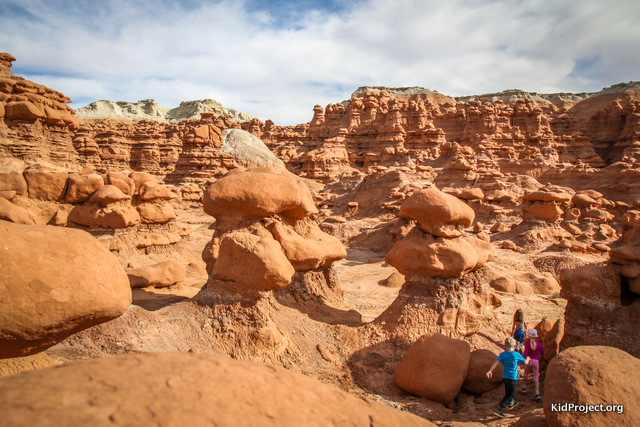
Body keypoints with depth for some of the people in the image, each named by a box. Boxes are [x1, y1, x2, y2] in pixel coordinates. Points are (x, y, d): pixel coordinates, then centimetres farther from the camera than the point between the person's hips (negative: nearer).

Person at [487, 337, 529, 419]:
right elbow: (525, 362, 7)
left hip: (504, 377, 5)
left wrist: (490, 371, -19)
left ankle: (511, 403, 52)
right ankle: (498, 410, -9)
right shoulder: (517, 355, -9)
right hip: (512, 377, -4)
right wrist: (528, 359, 29)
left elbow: (496, 362, -15)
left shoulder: (502, 354, -2)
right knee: (508, 395, 0)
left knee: (508, 391, 28)